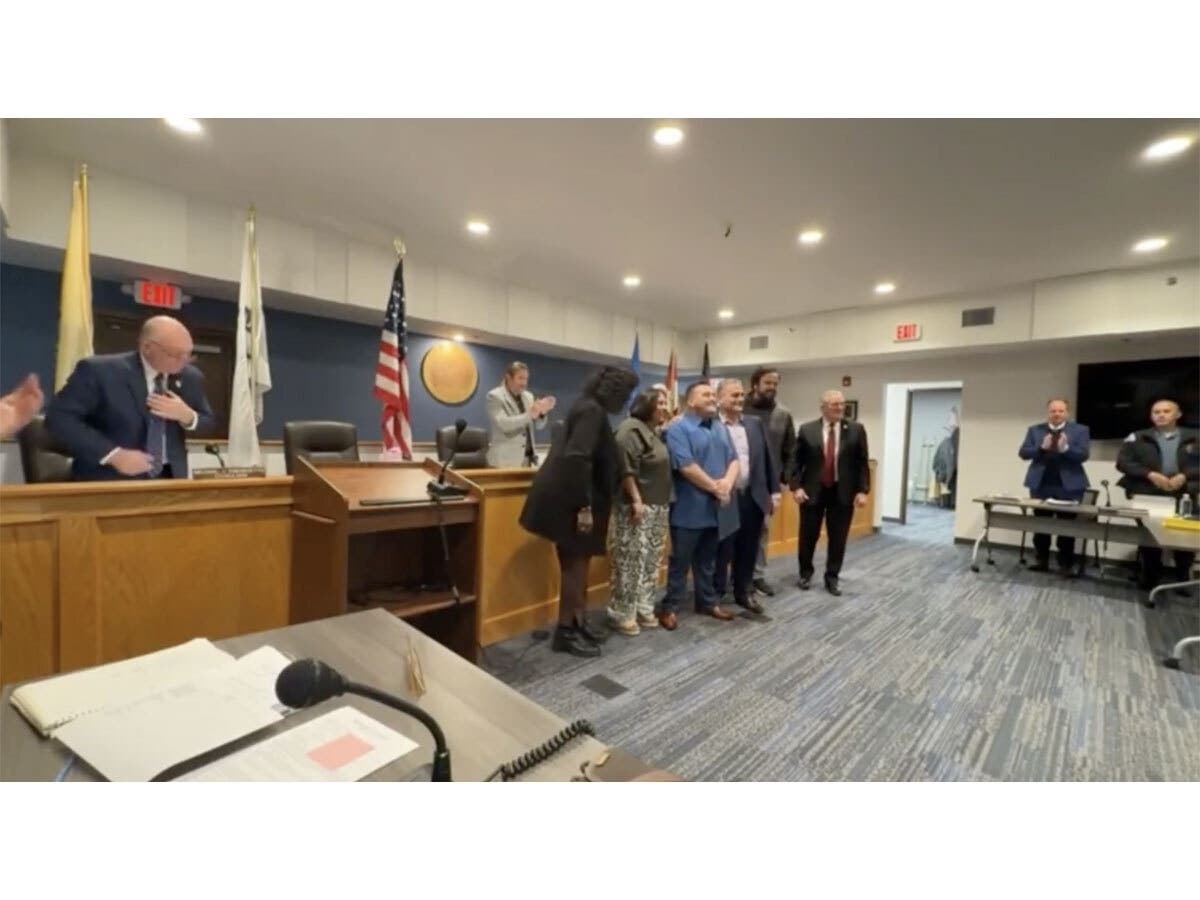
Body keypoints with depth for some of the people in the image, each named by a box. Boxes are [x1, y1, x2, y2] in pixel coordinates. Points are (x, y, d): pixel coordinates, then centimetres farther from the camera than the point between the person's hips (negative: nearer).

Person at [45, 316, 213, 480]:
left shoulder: (191, 377, 2)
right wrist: (113, 454, -24)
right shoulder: (100, 370, -11)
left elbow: (207, 423, 9)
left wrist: (187, 416, -15)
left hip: (169, 478, 4)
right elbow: (59, 417, -14)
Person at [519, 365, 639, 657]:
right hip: (569, 500, -10)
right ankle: (566, 633, 14)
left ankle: (578, 624, 27)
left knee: (579, 563, 16)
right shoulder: (592, 411, -17)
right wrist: (584, 506, -25)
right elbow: (576, 459, -27)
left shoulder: (590, 408, 15)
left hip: (570, 496, 10)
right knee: (575, 564, 0)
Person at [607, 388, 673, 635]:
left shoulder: (655, 432, 16)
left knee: (650, 561, 13)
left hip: (658, 506, 9)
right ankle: (621, 614, 9)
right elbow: (626, 469, -20)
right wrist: (636, 501, -22)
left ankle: (643, 608, 24)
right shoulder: (631, 429, -12)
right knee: (631, 562, -3)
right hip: (637, 506, -9)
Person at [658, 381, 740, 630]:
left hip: (715, 508, 7)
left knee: (707, 560, 18)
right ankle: (669, 607, 14)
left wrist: (727, 482, -12)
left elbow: (733, 459, 9)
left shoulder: (721, 428, 14)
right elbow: (686, 467, -19)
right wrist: (716, 488, -13)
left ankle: (707, 602, 31)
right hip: (689, 509, -6)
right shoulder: (678, 429, -10)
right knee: (680, 560, 3)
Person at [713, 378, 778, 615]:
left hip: (753, 497, 5)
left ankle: (744, 592, 32)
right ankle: (716, 594, 23)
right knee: (722, 550, 7)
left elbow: (767, 459, 12)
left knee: (749, 550, 15)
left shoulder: (755, 424, 10)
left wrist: (775, 490, 9)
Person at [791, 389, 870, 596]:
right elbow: (796, 461, -1)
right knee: (808, 537, 9)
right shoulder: (806, 430, -1)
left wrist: (863, 490, -5)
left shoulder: (856, 430, 2)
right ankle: (805, 574, 29)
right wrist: (796, 486, -10)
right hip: (812, 491, -1)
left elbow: (862, 462, 2)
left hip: (843, 493, 1)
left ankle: (832, 578, 23)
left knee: (838, 539, 7)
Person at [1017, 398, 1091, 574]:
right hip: (1041, 484, 2)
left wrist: (1065, 448, -24)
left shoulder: (1080, 430, 4)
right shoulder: (1034, 430, 8)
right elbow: (1023, 453, 1)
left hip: (1069, 486, -1)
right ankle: (1042, 561, 13)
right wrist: (1042, 448, -16)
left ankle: (1066, 565, 9)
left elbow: (1083, 455, -6)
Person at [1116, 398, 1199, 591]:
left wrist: (1184, 476, -13)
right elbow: (1123, 462, -2)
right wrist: (1150, 475, -14)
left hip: (1183, 497, 1)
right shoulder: (1137, 438, 4)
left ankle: (1183, 580, 22)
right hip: (1146, 497, -1)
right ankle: (1151, 580, 19)